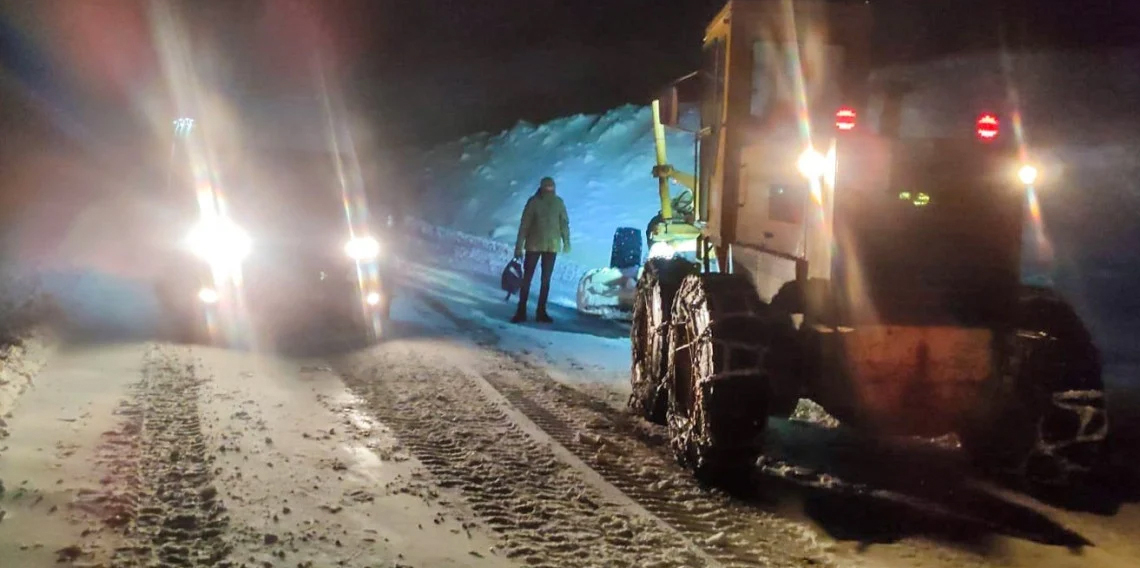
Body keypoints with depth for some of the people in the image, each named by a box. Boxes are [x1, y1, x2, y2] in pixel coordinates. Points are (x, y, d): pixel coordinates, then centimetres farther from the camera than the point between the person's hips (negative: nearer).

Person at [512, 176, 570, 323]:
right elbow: (524, 225, -8)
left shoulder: (558, 202, -2)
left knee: (546, 279, 7)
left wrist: (566, 241, 7)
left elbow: (564, 223, 8)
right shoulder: (533, 201, -9)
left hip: (552, 246, 2)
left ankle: (541, 312, 13)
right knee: (527, 278, 1)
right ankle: (521, 311, 4)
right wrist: (519, 246, -8)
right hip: (533, 245, -2)